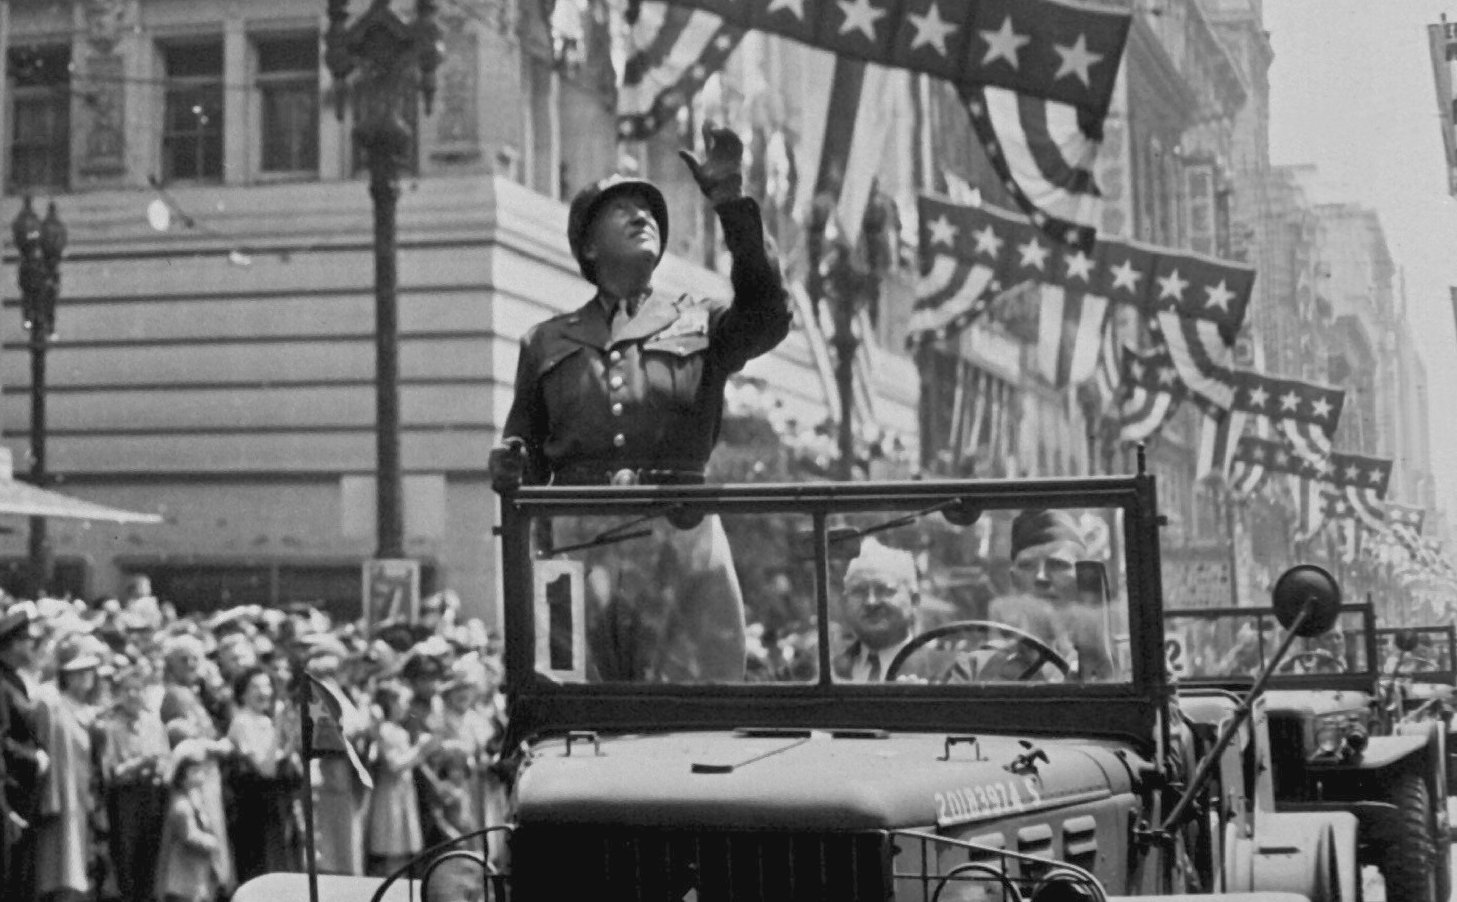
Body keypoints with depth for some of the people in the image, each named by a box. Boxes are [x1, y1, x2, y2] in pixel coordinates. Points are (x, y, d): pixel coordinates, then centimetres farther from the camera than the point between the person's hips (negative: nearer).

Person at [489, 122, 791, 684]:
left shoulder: (699, 326, 16)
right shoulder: (547, 343, 21)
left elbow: (766, 316, -4)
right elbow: (526, 446, 21)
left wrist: (731, 202, -11)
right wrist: (510, 467, -3)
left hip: (682, 538, -1)